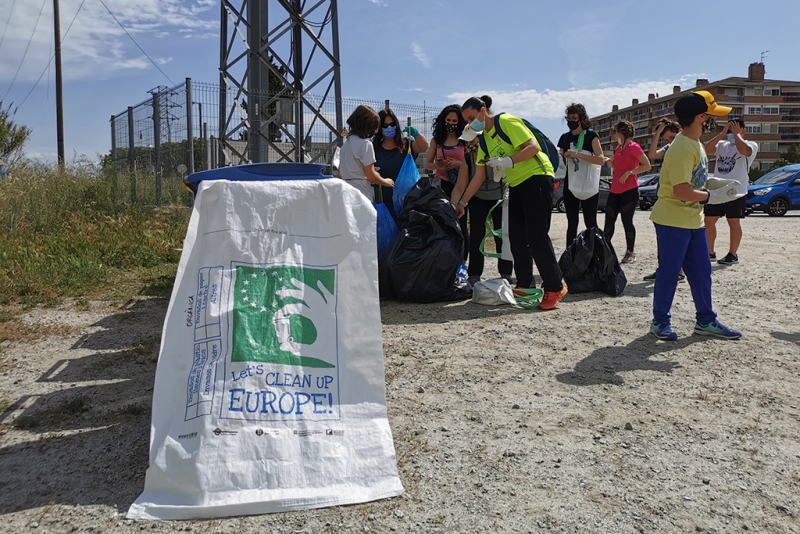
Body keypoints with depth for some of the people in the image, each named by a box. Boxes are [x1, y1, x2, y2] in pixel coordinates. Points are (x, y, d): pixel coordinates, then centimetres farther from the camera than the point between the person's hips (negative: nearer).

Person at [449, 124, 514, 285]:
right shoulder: (468, 159, -18)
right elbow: (459, 187, -16)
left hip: (501, 199, -2)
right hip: (478, 201, 2)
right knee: (476, 235, -4)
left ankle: (506, 273, 10)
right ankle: (474, 275, 1)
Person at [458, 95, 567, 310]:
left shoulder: (507, 122, -12)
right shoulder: (483, 140, 12)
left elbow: (533, 147, -21)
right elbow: (479, 176, 13)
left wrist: (508, 161, -32)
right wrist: (462, 202, 10)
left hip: (537, 178, -9)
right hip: (516, 184, 9)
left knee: (536, 236, -13)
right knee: (517, 237, 5)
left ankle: (555, 288, -6)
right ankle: (526, 285, 14)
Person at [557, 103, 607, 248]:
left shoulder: (591, 136, -5)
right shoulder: (565, 138, 9)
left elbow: (601, 159, -17)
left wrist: (578, 155, -26)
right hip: (570, 185, 4)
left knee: (590, 223, -2)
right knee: (572, 223, 6)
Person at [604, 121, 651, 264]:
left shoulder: (633, 147, -9)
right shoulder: (618, 148, 15)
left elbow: (647, 166, -13)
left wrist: (629, 172, -20)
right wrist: (608, 160, 8)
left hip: (629, 191, -8)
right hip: (615, 190, 8)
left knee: (627, 221, -5)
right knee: (609, 221, 6)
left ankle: (630, 253, 5)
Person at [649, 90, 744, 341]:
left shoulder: (695, 145, 11)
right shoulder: (682, 148, -21)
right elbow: (681, 190, -27)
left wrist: (716, 183, 4)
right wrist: (713, 196, -17)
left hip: (693, 221, 10)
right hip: (673, 221, -10)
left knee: (701, 271, 14)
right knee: (669, 272, 1)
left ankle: (706, 321, 25)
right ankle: (660, 322, 15)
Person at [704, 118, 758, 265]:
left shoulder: (751, 145, -2)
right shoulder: (722, 144, 12)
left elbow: (743, 150, -26)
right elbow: (707, 150, -4)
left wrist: (736, 134, -12)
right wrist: (721, 134, -5)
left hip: (736, 191, -6)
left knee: (734, 222, 1)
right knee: (709, 220, 6)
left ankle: (732, 254, 9)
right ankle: (710, 252, 17)